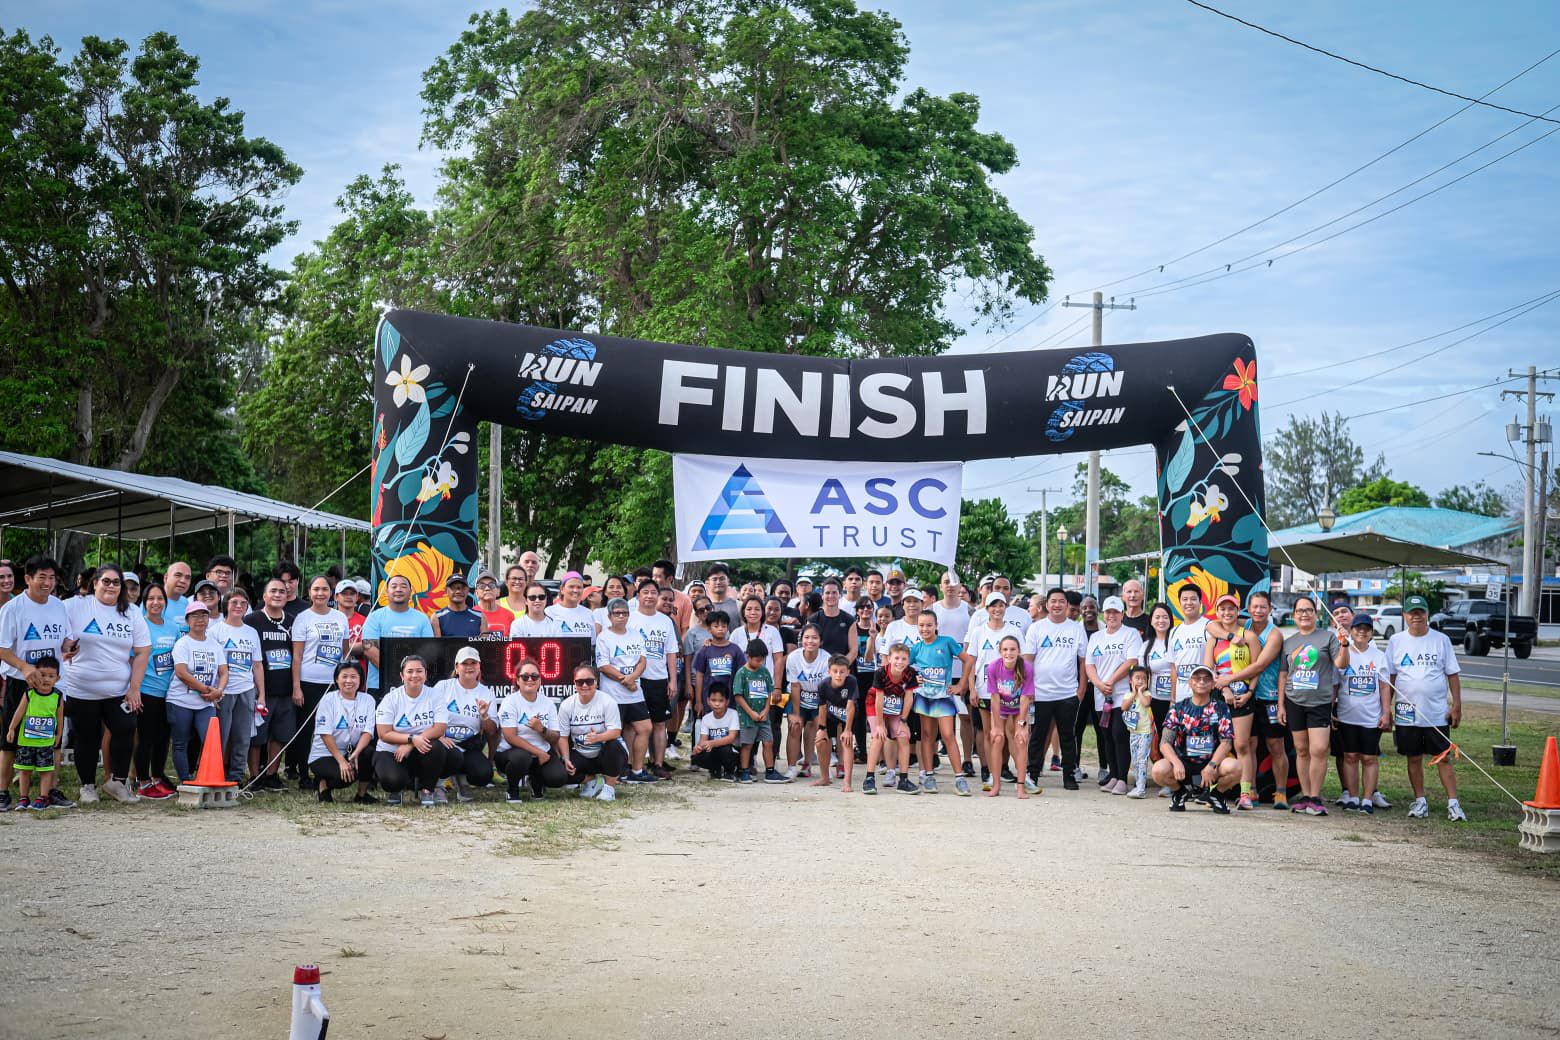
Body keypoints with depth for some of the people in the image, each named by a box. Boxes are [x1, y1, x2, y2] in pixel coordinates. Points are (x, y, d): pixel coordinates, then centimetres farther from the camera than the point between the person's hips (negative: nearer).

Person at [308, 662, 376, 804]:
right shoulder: (328, 700, -8)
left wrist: (355, 754, -26)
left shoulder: (367, 700, 1)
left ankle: (362, 794, -6)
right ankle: (323, 783, 4)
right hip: (324, 755, -3)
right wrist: (341, 761, -22)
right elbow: (325, 734, -14)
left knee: (370, 752, -29)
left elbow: (367, 732, -8)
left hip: (352, 751, 4)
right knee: (344, 776, -32)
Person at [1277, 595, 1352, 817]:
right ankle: (1305, 796, 14)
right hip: (1294, 702, 3)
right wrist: (1281, 704, 9)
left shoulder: (1328, 637, 2)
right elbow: (1283, 674, 14)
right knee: (1301, 750, 7)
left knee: (1319, 750, -12)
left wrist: (1344, 643, -22)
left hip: (1320, 702, -3)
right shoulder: (1288, 642, 12)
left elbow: (1341, 664, -6)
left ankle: (1315, 798, -5)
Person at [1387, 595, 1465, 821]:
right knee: (1414, 759, 7)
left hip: (1437, 712, -1)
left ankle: (1453, 803, 0)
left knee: (1444, 758, -2)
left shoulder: (1441, 640, 4)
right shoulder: (1396, 641, 5)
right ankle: (1420, 801, 18)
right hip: (1406, 714, 1)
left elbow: (1453, 675, 6)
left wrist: (1456, 706, -1)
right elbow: (1389, 678, 7)